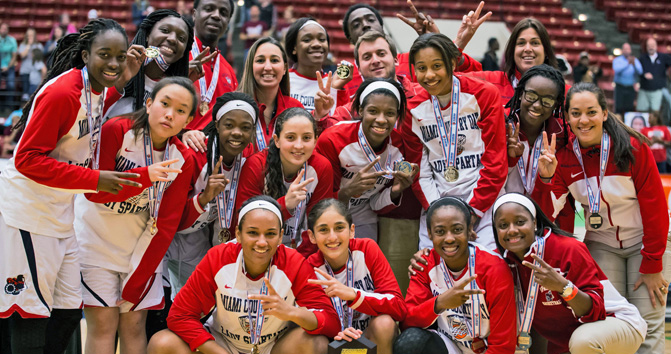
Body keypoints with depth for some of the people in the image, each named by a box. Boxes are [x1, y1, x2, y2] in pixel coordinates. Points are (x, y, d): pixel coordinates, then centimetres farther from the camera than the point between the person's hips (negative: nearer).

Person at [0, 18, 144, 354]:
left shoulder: (100, 89, 5)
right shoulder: (62, 92, -22)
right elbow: (27, 159, -23)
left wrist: (123, 81, 0)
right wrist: (95, 179, -26)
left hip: (60, 213, 9)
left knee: (68, 312, 13)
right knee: (30, 313, 0)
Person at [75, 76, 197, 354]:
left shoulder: (182, 159, -6)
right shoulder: (116, 131, -15)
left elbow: (166, 224, -7)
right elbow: (93, 191, -16)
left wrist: (135, 284, -10)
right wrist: (145, 175, -32)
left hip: (142, 251, 3)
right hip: (96, 243, -3)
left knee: (134, 324, 2)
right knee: (103, 323, -6)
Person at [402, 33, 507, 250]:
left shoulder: (484, 95, -2)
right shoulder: (413, 110, 6)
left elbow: (496, 163, -4)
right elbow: (419, 173, 6)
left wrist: (472, 212, -10)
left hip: (484, 201, -2)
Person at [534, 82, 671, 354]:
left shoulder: (632, 147, -18)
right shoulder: (563, 158, -9)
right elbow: (547, 214, -14)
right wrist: (545, 178, -30)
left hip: (645, 241, -2)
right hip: (601, 244, 3)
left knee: (647, 326, -5)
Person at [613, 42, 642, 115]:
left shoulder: (635, 60, 7)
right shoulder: (617, 60, 1)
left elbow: (640, 72, -8)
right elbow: (617, 70, -20)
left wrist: (634, 64, -26)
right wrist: (627, 64, -29)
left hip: (631, 88, 2)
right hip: (620, 87, -2)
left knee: (629, 108, 0)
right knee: (619, 108, -6)